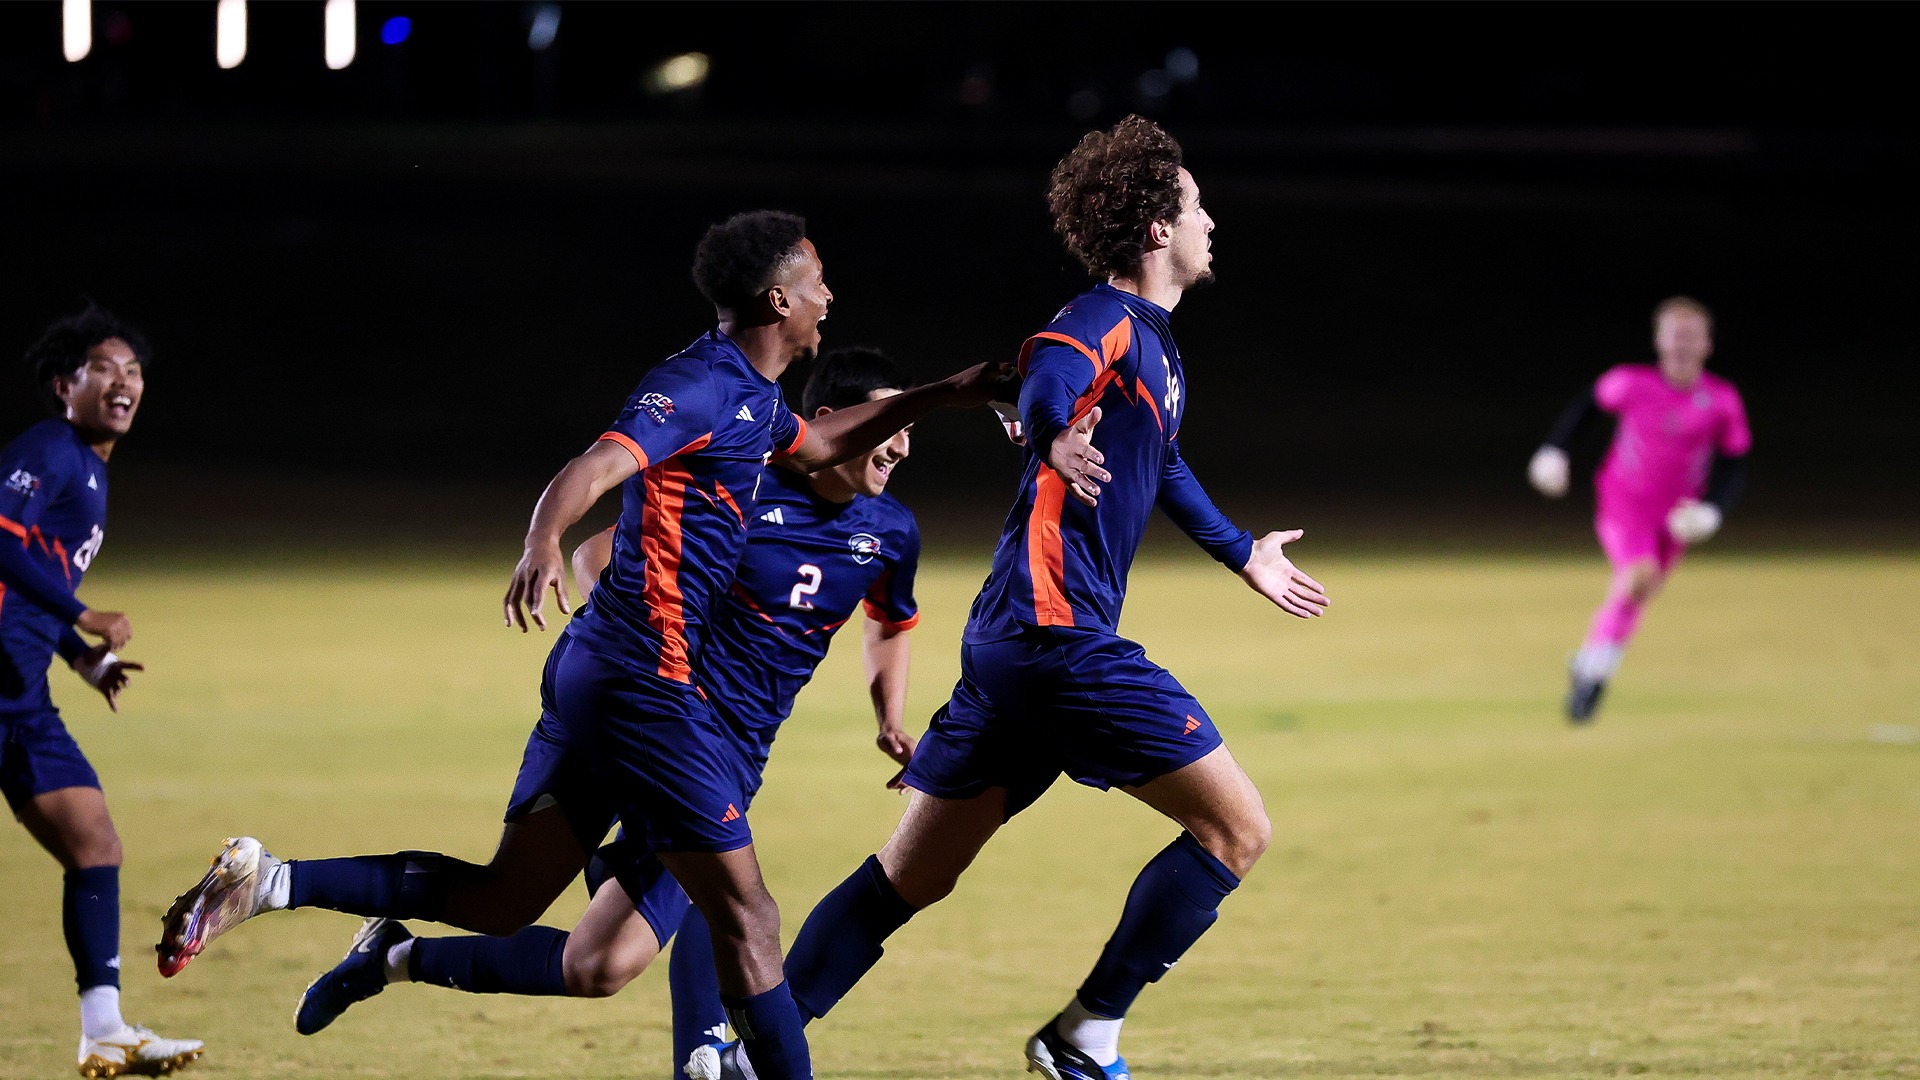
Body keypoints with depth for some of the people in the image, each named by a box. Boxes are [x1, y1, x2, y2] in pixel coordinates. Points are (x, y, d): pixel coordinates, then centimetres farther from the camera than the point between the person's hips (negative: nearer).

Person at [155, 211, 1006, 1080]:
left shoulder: (747, 392, 16)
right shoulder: (700, 387, -14)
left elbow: (819, 446, 39)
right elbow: (592, 469, -29)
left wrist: (939, 395, 36)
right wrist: (543, 544, -49)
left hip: (597, 672, 10)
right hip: (647, 677, -10)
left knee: (502, 899, 9)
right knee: (742, 914, -6)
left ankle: (269, 880, 4)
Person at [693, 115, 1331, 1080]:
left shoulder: (1152, 340, 21)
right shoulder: (1108, 323, -9)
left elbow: (1157, 460, 40)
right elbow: (1045, 375, -32)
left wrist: (1242, 554, 52)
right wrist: (1056, 437, -55)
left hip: (1009, 639, 10)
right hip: (1060, 631, -10)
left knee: (910, 874, 9)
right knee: (1235, 826, -6)